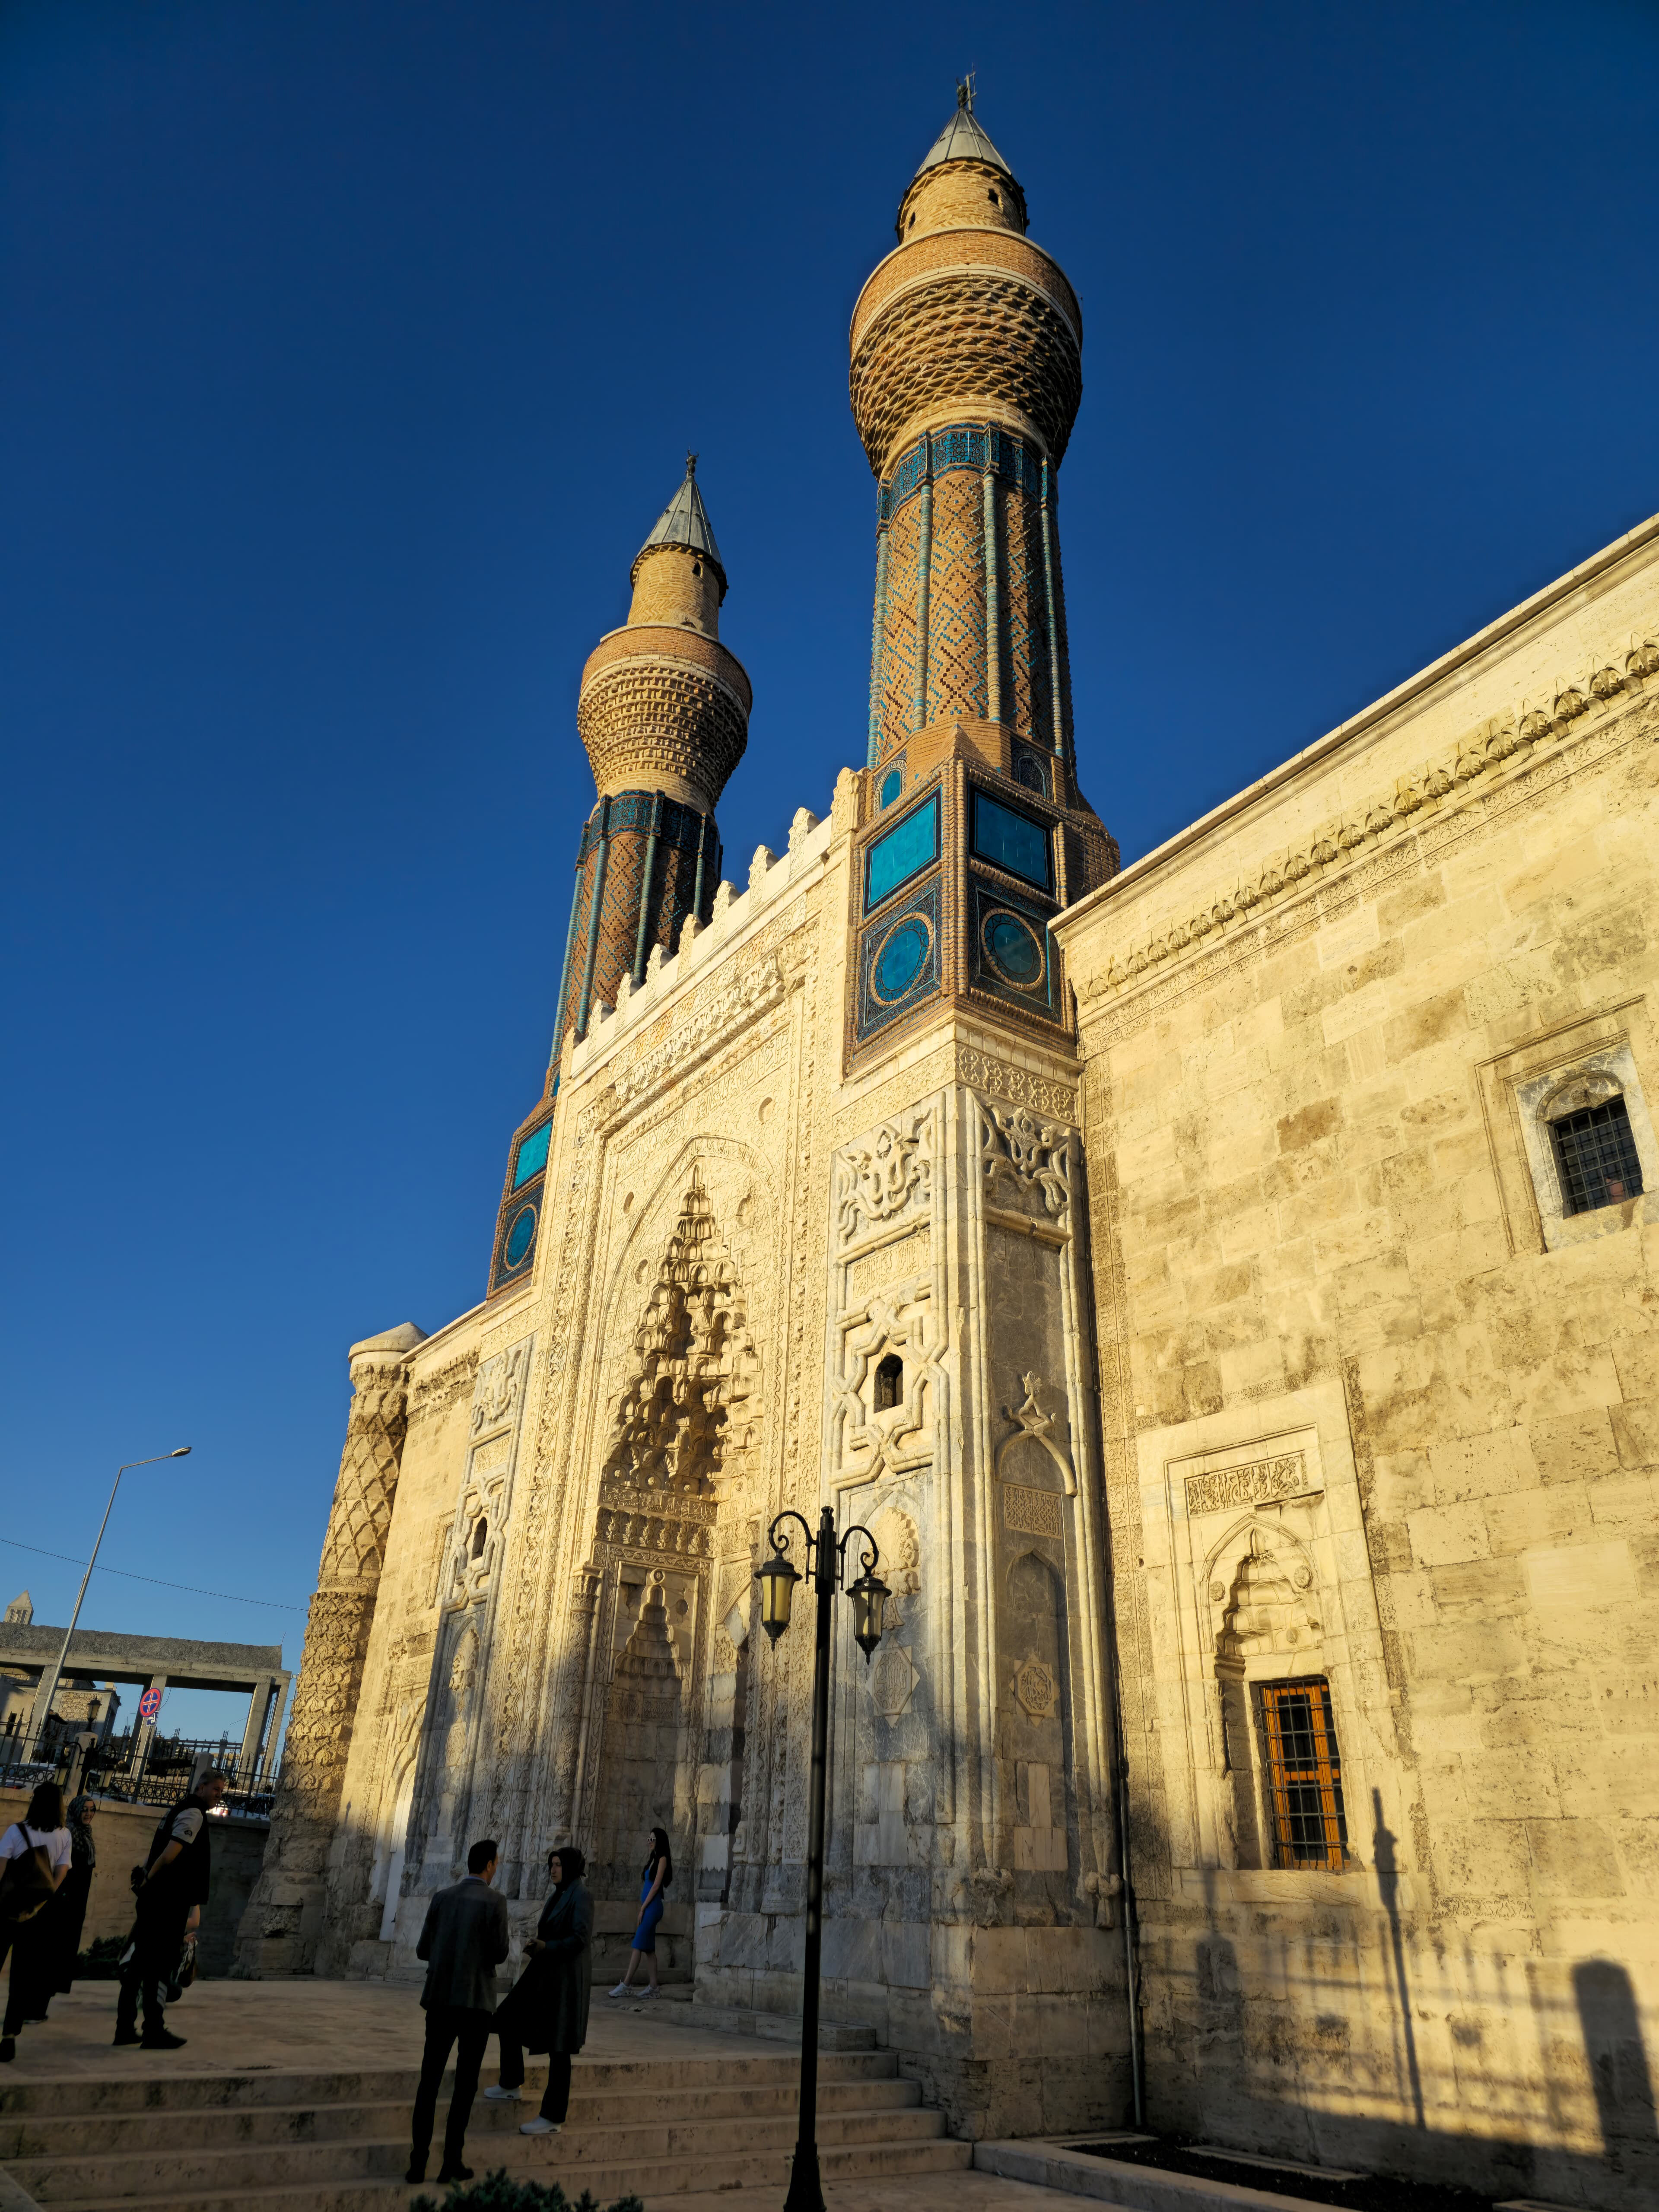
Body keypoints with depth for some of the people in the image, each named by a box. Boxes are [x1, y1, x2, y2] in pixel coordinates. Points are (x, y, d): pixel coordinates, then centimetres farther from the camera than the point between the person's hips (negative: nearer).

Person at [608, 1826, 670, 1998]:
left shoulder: (662, 1859, -8)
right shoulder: (653, 1859, 17)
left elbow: (656, 1886, -13)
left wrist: (643, 1908, -12)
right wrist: (643, 1907, 8)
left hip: (652, 1906, -9)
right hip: (648, 1908, 9)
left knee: (639, 1946, -9)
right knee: (649, 1948, 7)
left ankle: (625, 1985, -11)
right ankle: (653, 1987, 8)